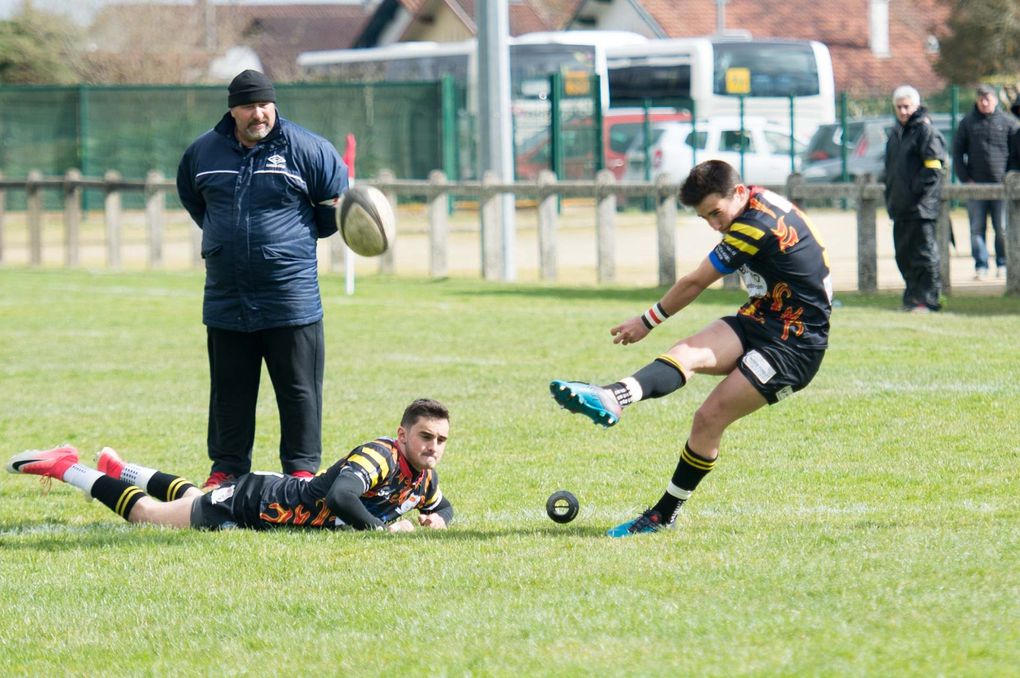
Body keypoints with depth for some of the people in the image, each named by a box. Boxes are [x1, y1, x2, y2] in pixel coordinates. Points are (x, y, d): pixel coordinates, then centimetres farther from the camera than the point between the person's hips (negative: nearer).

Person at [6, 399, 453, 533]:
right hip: (249, 504, -8)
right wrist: (382, 527, -42)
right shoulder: (381, 457, -35)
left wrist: (436, 519, -10)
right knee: (145, 513, 11)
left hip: (280, 493, 8)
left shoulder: (425, 479, -9)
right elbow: (338, 495, -52)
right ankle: (63, 466, 27)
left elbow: (443, 508, 13)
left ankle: (118, 469, 58)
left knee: (191, 496, 36)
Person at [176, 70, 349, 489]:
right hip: (225, 297, 3)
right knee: (229, 391, 10)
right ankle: (226, 468, 18)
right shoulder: (203, 152, 6)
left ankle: (302, 469, 8)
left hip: (291, 295, -3)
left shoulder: (305, 149, -4)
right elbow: (191, 199, 25)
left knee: (298, 388, 1)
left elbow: (339, 200, 8)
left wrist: (301, 233, 3)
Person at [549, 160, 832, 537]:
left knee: (709, 418, -19)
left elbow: (694, 283, -10)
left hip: (793, 348, -8)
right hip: (757, 322, 8)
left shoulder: (754, 227, -20)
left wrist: (648, 321, 1)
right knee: (688, 353, -21)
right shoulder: (764, 201, 7)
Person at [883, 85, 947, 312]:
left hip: (921, 207, -9)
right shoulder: (896, 133, 18)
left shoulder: (926, 131, -7)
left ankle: (927, 299, -5)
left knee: (924, 253, -7)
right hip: (900, 207, 9)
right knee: (904, 255, 11)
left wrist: (919, 193, -17)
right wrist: (890, 198, 15)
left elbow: (934, 168, -13)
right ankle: (913, 297, 18)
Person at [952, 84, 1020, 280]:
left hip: (1001, 184, -1)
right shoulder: (968, 122, 6)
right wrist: (965, 178, -1)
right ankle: (981, 266, 5)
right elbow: (957, 152, 7)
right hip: (976, 184, 1)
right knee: (977, 228, 0)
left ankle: (1002, 264, 12)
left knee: (1002, 228, 1)